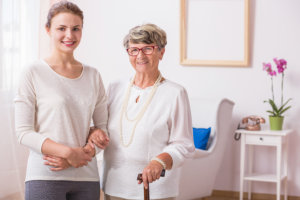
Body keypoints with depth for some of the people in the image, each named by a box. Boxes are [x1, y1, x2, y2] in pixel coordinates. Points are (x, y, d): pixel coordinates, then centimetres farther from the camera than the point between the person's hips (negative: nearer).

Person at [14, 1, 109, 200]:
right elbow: (24, 132, -5)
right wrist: (69, 152, -14)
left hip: (86, 176, 3)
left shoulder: (93, 76, 9)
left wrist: (82, 154, -9)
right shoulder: (34, 74, -2)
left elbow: (103, 127, 9)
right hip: (45, 177, -3)